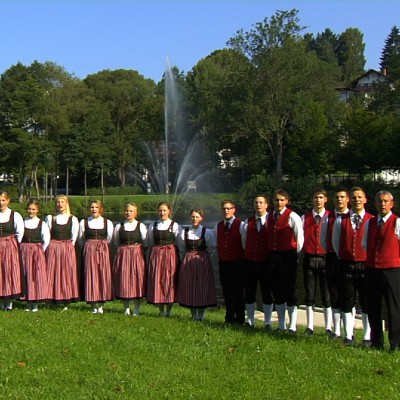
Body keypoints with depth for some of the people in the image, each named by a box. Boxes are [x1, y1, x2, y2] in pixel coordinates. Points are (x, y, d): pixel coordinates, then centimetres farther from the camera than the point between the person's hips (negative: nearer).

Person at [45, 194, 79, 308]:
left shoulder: (73, 219, 4)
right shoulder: (50, 218, 6)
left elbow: (74, 237, 3)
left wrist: (68, 247, -2)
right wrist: (51, 247, -1)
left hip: (68, 249, -1)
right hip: (53, 249, 1)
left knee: (67, 274, -1)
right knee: (53, 274, 0)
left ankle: (66, 303, 3)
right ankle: (54, 300, 5)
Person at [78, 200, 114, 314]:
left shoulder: (108, 223, 7)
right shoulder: (83, 222, 6)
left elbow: (109, 238, 11)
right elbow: (81, 239, 9)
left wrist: (101, 245, 9)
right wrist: (90, 246, 9)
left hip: (103, 251, 1)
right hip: (89, 252, 0)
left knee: (103, 276, -2)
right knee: (90, 276, -4)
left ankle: (101, 305, 4)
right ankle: (93, 306, 1)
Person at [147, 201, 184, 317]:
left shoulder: (175, 226, 0)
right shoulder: (152, 226, 9)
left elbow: (181, 245, 1)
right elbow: (150, 243, 15)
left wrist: (181, 259, -3)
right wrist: (151, 256, 9)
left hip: (170, 254, -3)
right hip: (156, 255, 3)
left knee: (169, 281, -2)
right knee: (156, 281, 1)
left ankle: (168, 310, 7)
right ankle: (161, 310, 11)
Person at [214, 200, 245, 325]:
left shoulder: (240, 225, -6)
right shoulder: (218, 226, 10)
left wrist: (243, 259, -2)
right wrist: (220, 257, 9)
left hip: (237, 263, -5)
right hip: (223, 262, 5)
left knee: (238, 291, 0)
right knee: (226, 291, 9)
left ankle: (240, 318, 8)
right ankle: (229, 318, 18)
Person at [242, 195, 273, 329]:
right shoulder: (247, 222, 6)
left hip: (265, 262, -3)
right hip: (250, 262, 3)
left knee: (267, 293, 4)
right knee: (249, 293, 9)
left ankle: (267, 322, 13)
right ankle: (250, 320, 20)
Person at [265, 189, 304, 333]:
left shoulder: (292, 216, -8)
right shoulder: (269, 217, 9)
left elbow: (300, 237, -5)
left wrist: (295, 254, 1)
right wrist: (270, 253, 10)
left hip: (288, 256, -6)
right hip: (273, 256, 6)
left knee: (289, 290, -2)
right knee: (277, 291, 9)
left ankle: (293, 326, 4)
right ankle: (281, 326, 19)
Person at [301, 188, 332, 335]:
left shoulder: (330, 217, 0)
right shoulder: (305, 217, 7)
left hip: (325, 259, -2)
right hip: (309, 258, 2)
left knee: (326, 295, 0)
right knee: (309, 294, 7)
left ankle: (328, 328, 7)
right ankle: (309, 327, 13)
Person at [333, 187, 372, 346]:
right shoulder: (340, 221, 6)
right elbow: (335, 241, 17)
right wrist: (342, 257, 12)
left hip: (365, 266, -2)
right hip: (346, 265, 2)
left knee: (367, 303, 3)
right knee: (346, 302, 5)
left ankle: (368, 337, 10)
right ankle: (349, 336, 13)